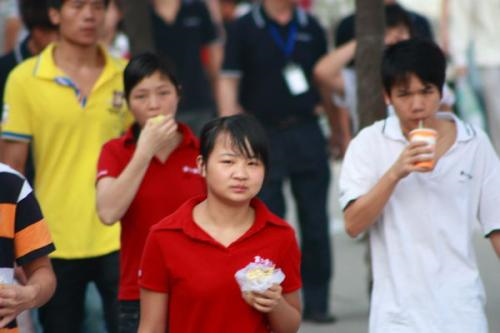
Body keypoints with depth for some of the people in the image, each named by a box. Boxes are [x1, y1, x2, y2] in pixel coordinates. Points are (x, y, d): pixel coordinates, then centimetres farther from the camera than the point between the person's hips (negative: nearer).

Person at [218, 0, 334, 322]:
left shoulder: (312, 28, 10)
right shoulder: (244, 29, 0)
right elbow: (228, 82, -3)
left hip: (307, 131, 3)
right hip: (264, 135, -3)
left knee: (315, 221, 4)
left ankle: (316, 301, 13)